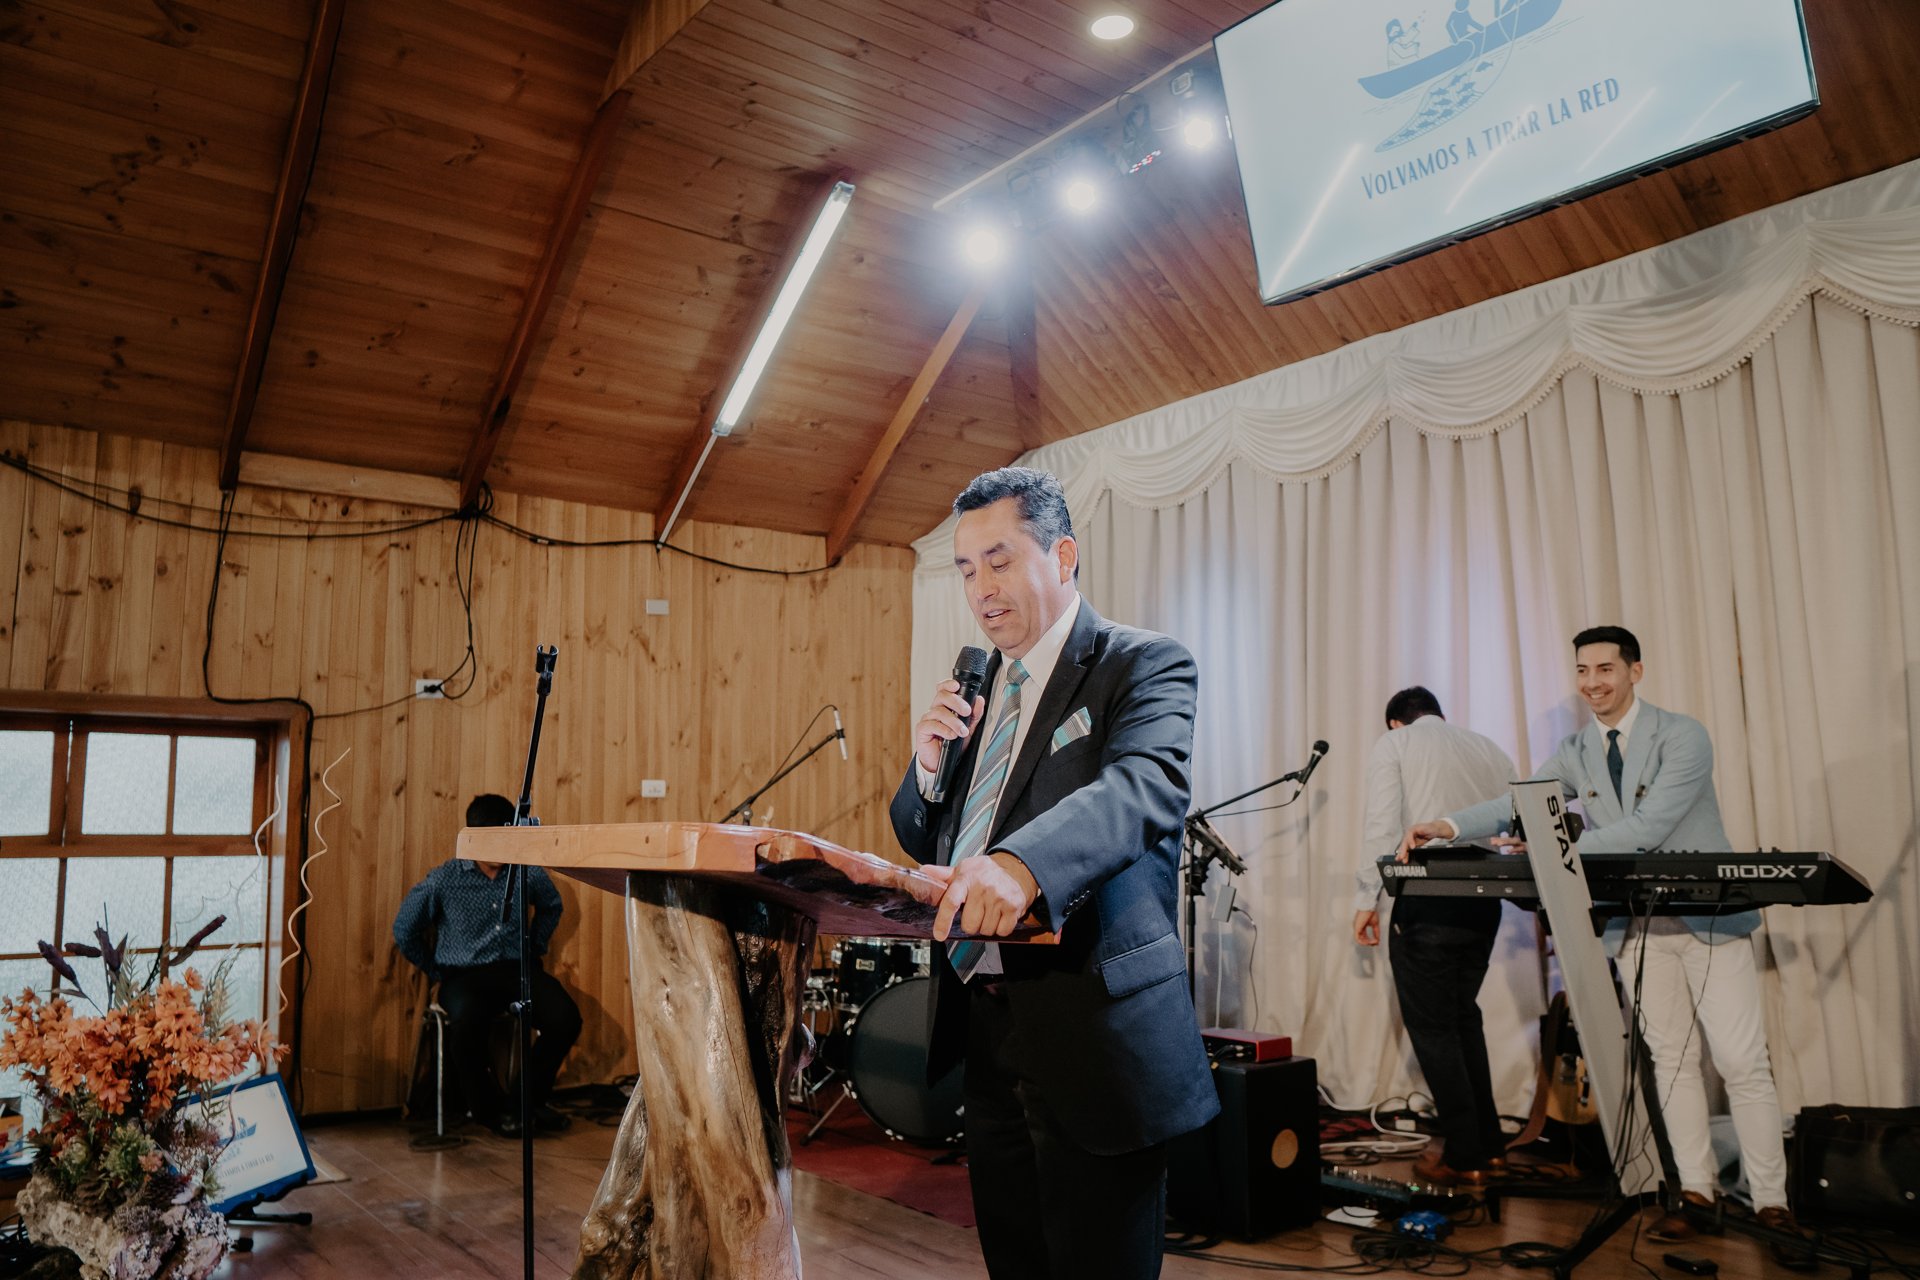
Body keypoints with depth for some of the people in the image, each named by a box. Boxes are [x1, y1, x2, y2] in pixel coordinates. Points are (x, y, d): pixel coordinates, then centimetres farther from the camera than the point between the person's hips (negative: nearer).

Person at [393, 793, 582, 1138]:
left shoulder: (528, 873, 1)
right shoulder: (444, 880, -6)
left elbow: (551, 906, 24)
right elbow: (404, 930, 7)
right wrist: (435, 972, 8)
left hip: (516, 967, 3)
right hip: (464, 974, -3)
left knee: (566, 1018, -23)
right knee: (468, 1027, -36)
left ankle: (530, 1098, 6)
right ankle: (491, 1108, -5)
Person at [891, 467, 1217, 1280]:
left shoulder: (1144, 665, -7)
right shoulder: (979, 689, 13)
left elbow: (1145, 786, -28)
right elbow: (925, 845, 17)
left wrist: (1020, 863, -47)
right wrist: (929, 766, -5)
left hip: (1091, 1034, -7)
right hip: (984, 1027, 7)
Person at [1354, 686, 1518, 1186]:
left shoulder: (1392, 743, 3)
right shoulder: (1487, 747, 17)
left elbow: (1382, 827, -9)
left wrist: (1367, 899, -6)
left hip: (1425, 902, -5)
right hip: (1483, 900, 6)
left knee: (1432, 1028, 6)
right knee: (1463, 1017, 21)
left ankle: (1465, 1158, 11)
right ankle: (1489, 1145, 25)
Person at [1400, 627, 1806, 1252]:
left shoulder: (1683, 736, -13)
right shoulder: (1575, 753, 4)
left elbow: (1649, 826, -24)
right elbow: (1521, 804, -8)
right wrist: (1450, 826, -26)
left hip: (1708, 917, -4)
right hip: (1638, 925, 5)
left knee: (1743, 1061, -2)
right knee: (1670, 1059, 10)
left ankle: (1771, 1203, 8)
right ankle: (1696, 1189, 20)